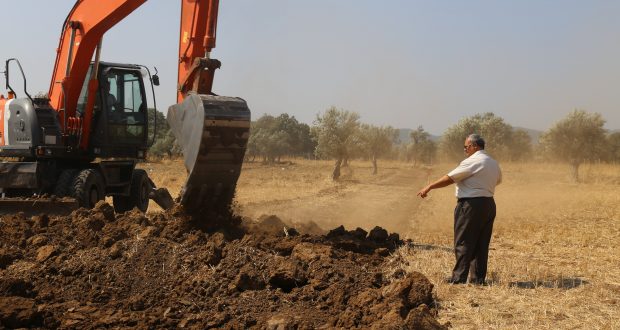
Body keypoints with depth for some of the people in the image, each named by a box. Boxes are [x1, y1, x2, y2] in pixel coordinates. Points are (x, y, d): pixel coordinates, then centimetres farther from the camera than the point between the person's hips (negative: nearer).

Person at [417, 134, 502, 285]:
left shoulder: (472, 162, -12)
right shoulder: (494, 163, 13)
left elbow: (449, 178, -13)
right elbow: (498, 180, 30)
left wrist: (429, 187, -8)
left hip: (471, 205, -8)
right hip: (489, 204, 8)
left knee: (463, 243, -3)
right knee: (481, 244, 10)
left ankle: (459, 277, -3)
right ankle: (478, 278, 12)